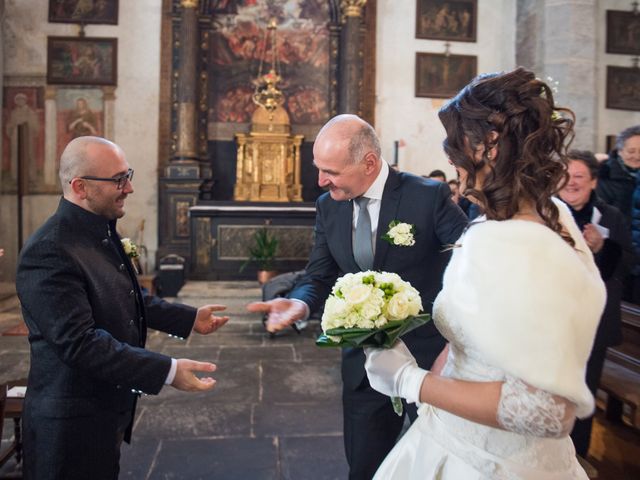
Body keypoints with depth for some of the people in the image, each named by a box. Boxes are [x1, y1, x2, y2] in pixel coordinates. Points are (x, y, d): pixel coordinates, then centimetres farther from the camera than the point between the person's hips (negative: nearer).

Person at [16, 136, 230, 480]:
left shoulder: (102, 231, 5)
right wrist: (168, 371, -33)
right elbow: (79, 342, -30)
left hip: (109, 407, 9)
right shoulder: (49, 251, -25)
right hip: (72, 422, -9)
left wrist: (190, 319, 12)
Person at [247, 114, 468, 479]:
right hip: (365, 362, 4)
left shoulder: (429, 196, -16)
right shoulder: (328, 206, 0)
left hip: (430, 357, -3)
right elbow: (321, 276, 2)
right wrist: (300, 302, -21)